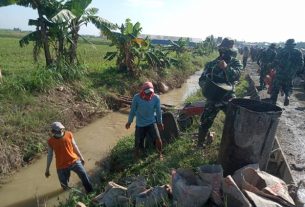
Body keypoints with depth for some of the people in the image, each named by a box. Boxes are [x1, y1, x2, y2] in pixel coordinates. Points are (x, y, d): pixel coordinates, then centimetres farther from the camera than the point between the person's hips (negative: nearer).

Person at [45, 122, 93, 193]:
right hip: (61, 166, 0)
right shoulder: (50, 141, -9)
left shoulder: (69, 134, -7)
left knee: (84, 175, -4)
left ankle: (91, 192, 14)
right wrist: (47, 169, 9)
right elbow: (49, 155, 3)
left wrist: (81, 157, 14)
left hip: (74, 161, 1)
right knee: (64, 184, 10)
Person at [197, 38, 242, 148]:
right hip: (213, 98, 1)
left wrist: (227, 67, -39)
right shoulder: (211, 64, 1)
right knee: (205, 122, 5)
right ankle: (200, 144, 24)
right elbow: (202, 79, 1)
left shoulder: (236, 63, -2)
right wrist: (207, 86, -20)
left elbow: (236, 76, -22)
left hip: (229, 98, 0)